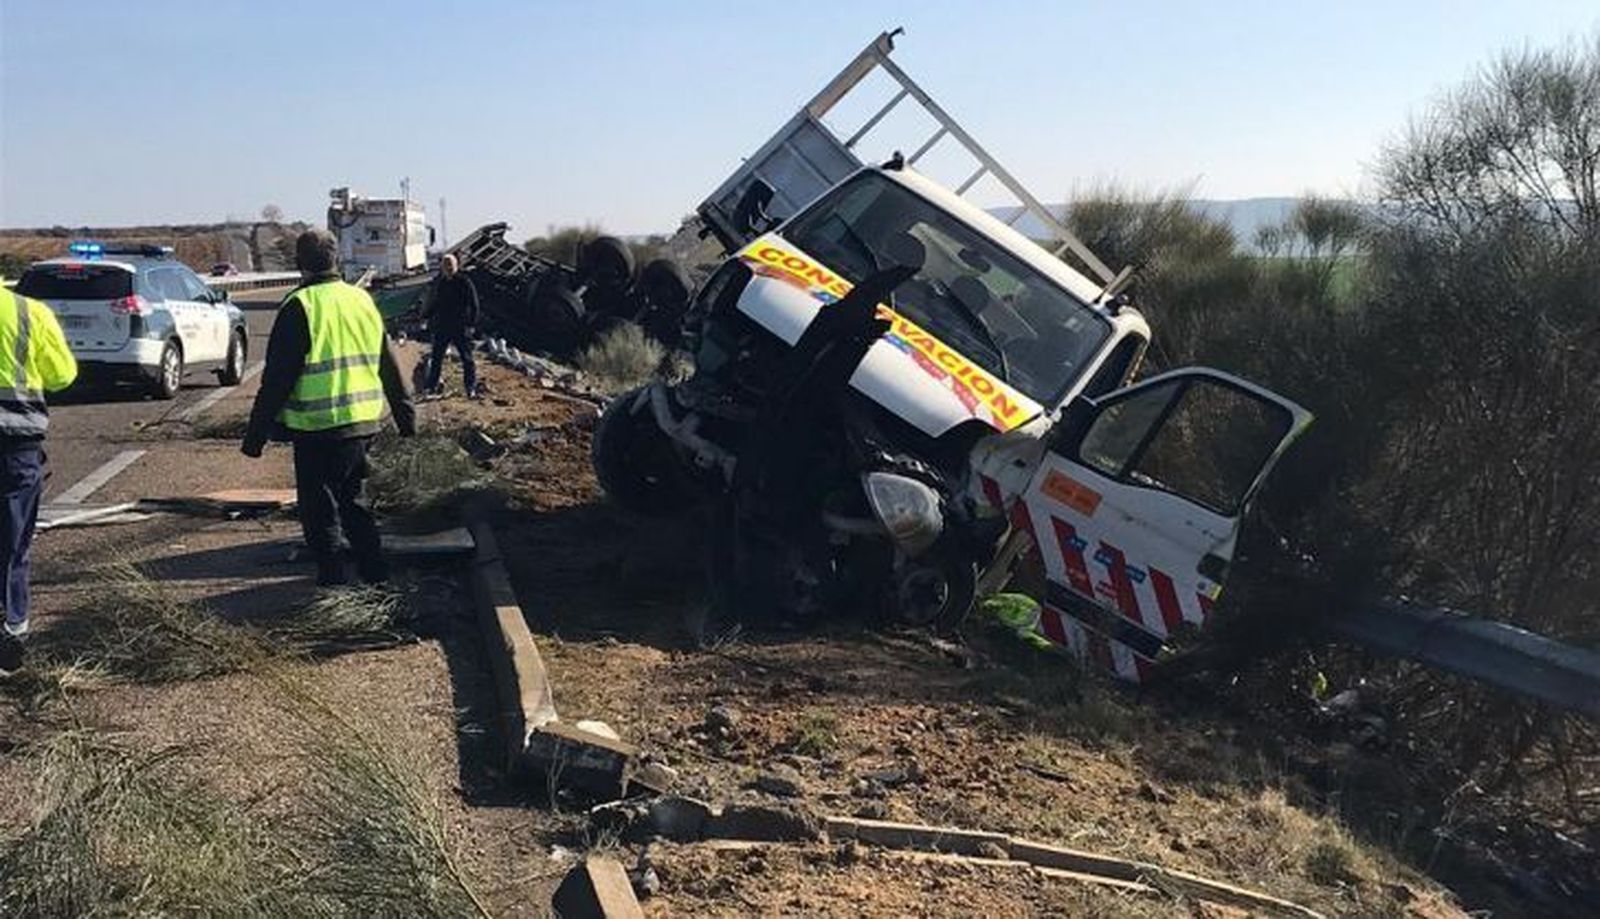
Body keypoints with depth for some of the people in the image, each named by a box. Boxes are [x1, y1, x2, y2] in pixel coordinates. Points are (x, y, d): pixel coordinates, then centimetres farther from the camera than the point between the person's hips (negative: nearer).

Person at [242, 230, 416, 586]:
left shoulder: (299, 307, -11)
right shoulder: (363, 300, 8)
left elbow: (277, 377, -12)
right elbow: (389, 364, 15)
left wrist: (257, 432, -6)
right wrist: (406, 415, 23)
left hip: (318, 426, -6)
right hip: (363, 422, 6)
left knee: (317, 503, 7)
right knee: (350, 496, 20)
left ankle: (331, 573, 10)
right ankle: (374, 569, 20)